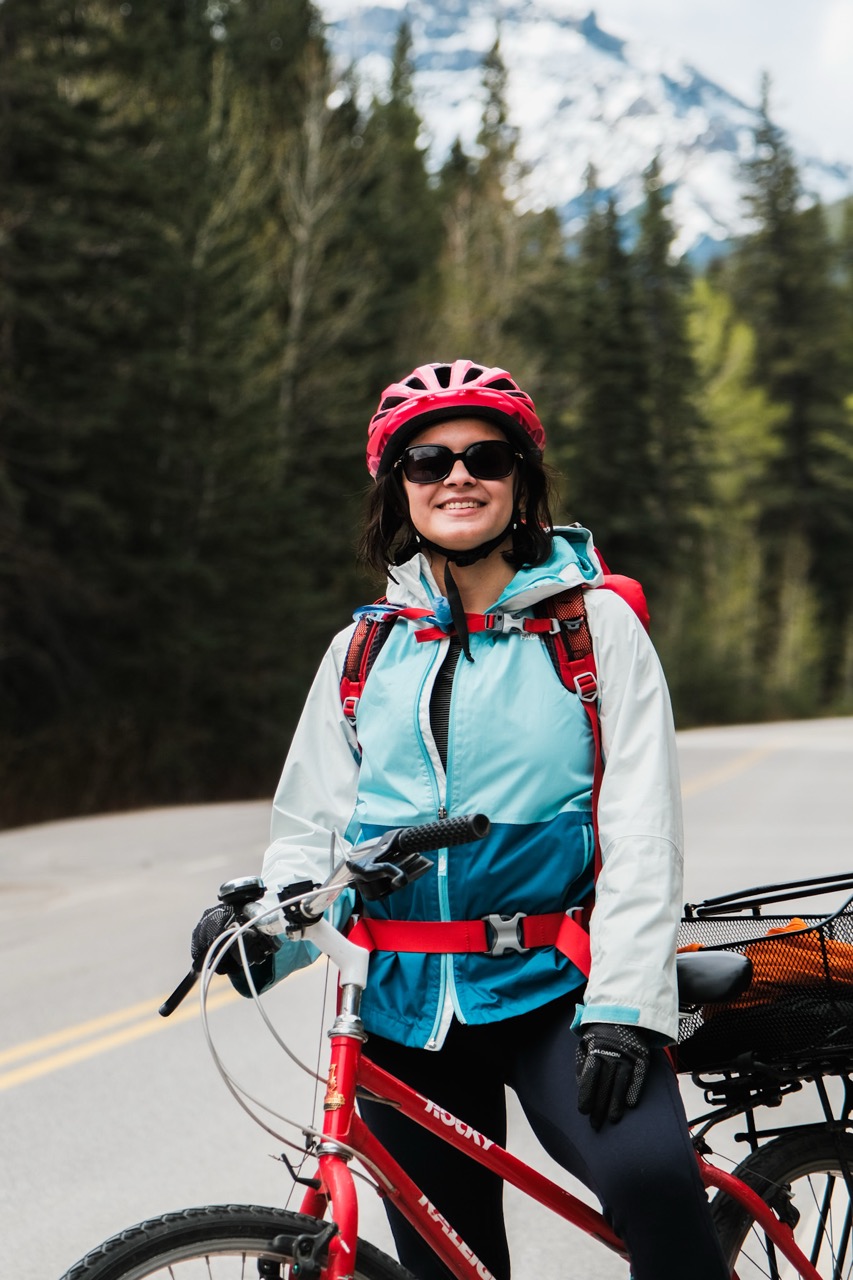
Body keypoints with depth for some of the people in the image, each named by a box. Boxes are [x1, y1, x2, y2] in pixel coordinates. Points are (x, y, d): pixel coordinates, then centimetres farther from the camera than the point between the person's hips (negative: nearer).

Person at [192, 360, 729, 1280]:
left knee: (651, 1177, -29)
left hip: (553, 993, -3)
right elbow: (311, 830, 11)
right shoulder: (362, 651, 11)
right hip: (406, 1010, 4)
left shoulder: (595, 624, 2)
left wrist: (624, 1007, -16)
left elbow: (642, 832, -5)